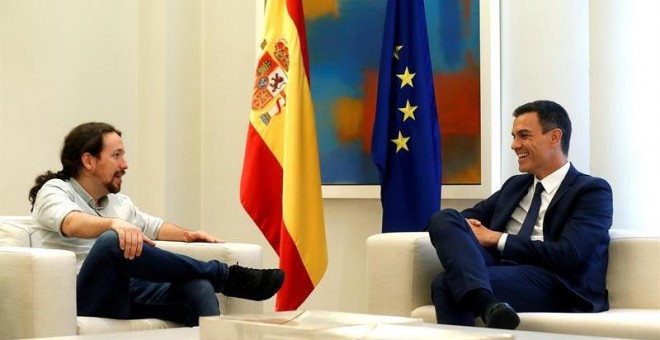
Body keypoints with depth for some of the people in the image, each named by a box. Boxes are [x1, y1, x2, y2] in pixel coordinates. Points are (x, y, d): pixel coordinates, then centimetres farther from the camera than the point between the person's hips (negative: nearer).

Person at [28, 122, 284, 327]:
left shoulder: (118, 201, 24)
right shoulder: (54, 191, 2)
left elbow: (152, 226, 41)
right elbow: (72, 223, -21)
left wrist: (186, 234, 19)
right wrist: (115, 224, -41)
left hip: (128, 293, 6)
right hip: (83, 298, -6)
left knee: (197, 286, -23)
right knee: (112, 241, -36)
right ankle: (229, 276, -24)